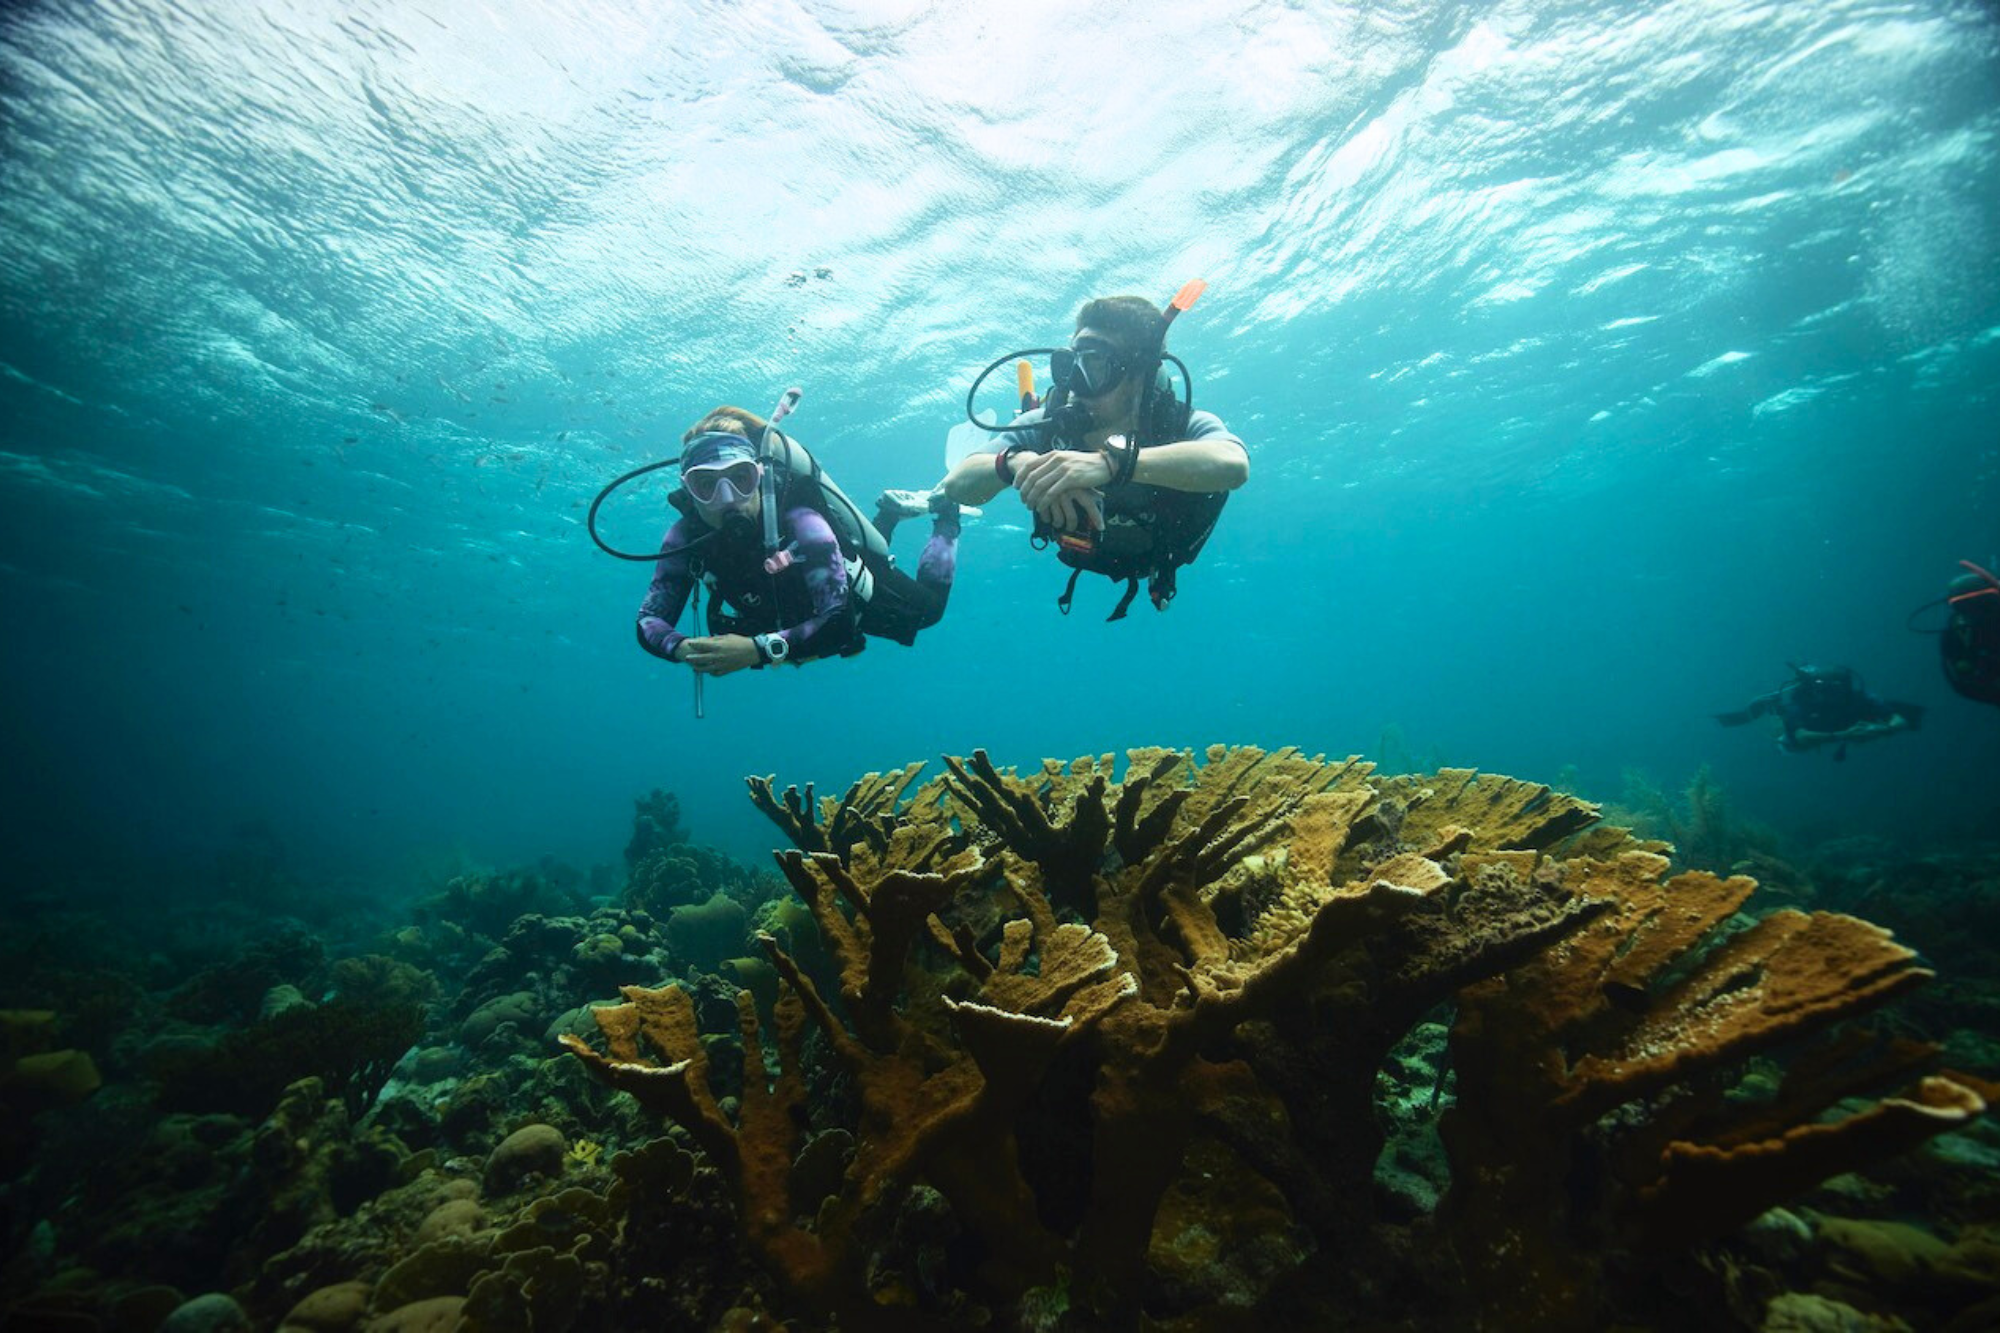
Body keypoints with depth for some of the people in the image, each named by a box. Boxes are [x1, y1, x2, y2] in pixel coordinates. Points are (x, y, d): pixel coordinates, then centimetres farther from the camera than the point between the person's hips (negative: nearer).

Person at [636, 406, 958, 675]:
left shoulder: (800, 524, -45)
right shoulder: (686, 537, -32)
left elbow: (840, 621, -50)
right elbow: (650, 620, -29)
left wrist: (757, 649, -62)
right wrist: (684, 648, -52)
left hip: (857, 595, -5)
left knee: (927, 608, 23)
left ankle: (943, 511, 40)